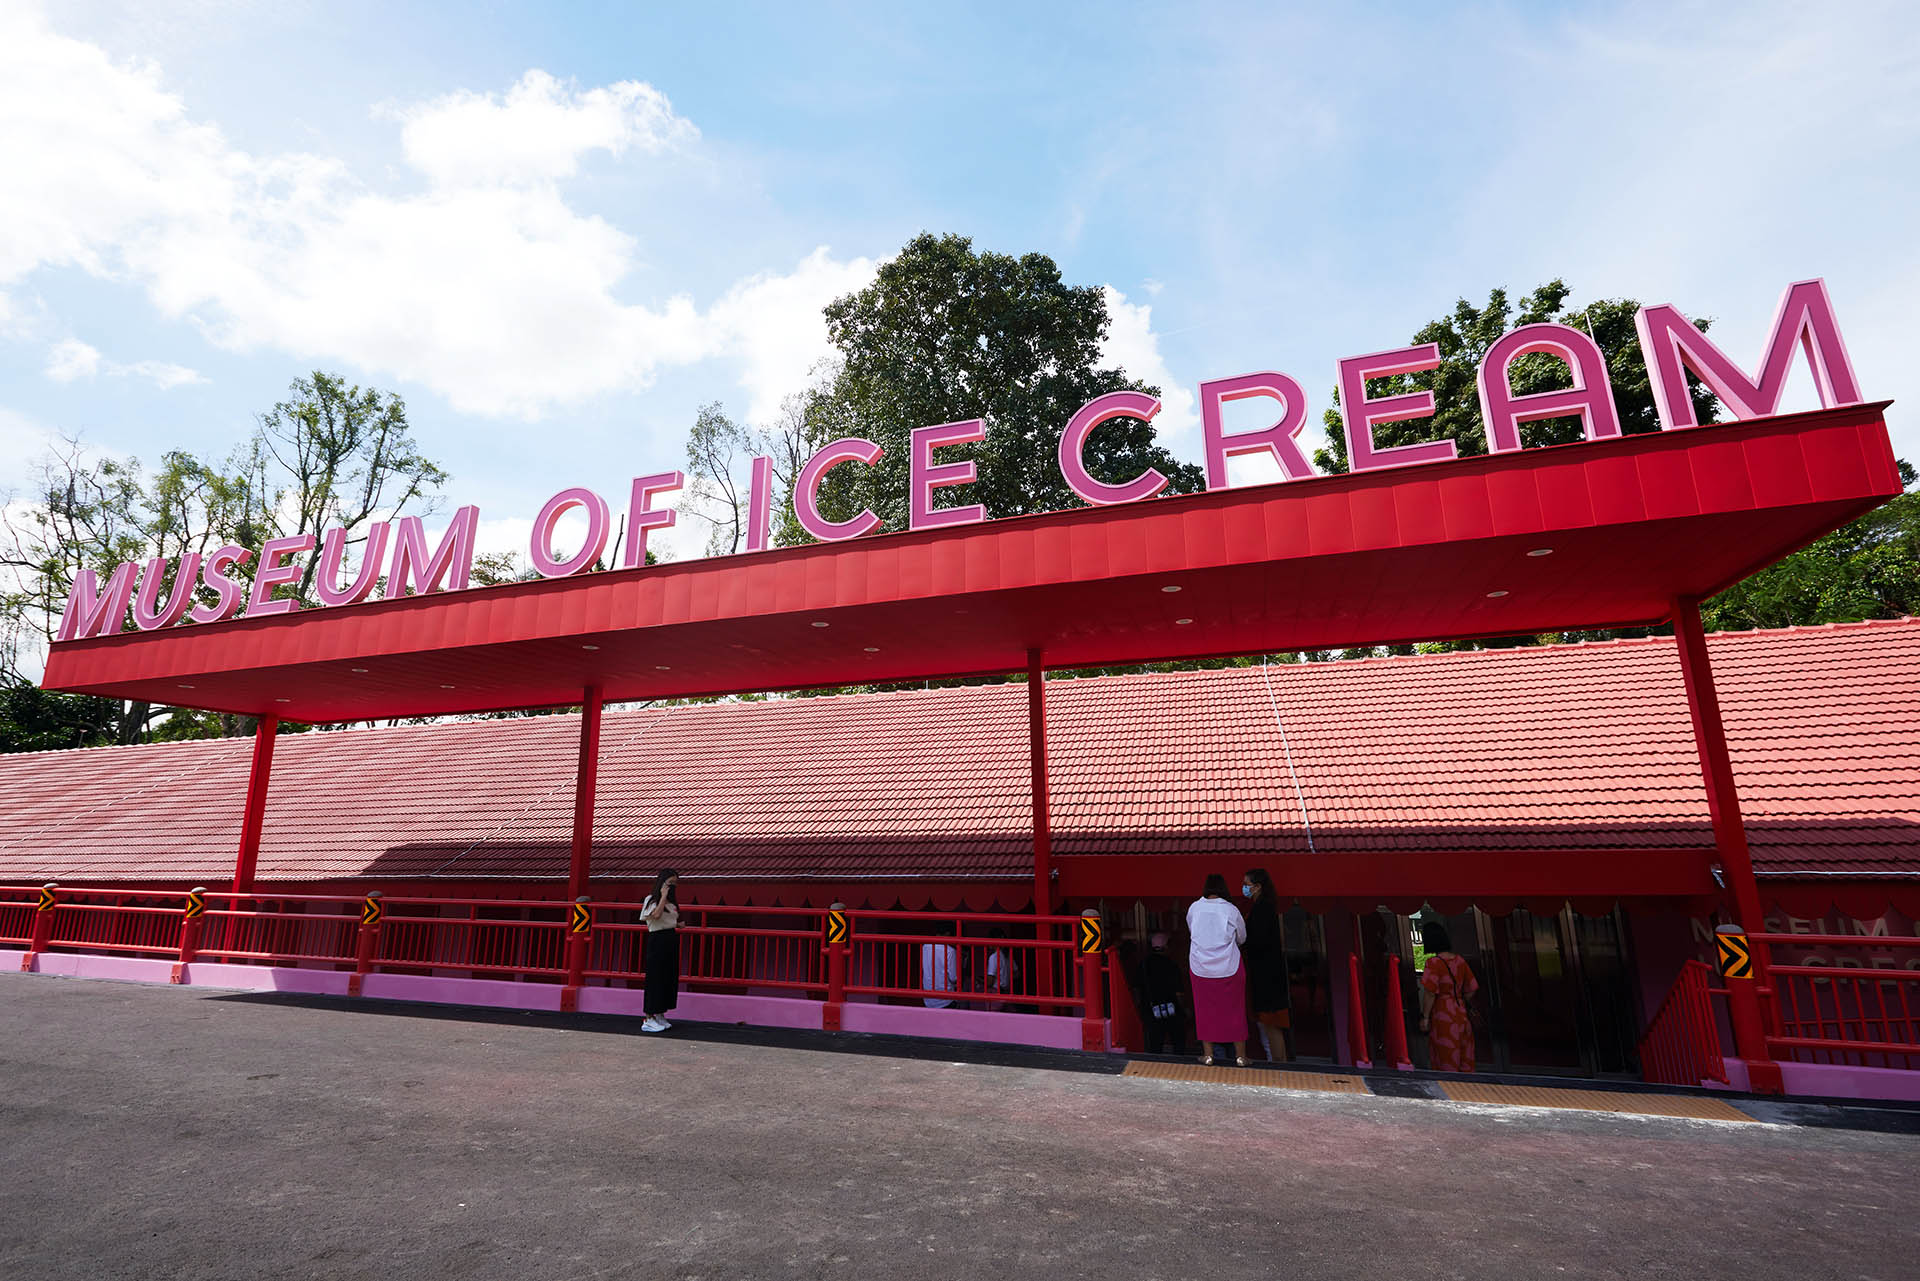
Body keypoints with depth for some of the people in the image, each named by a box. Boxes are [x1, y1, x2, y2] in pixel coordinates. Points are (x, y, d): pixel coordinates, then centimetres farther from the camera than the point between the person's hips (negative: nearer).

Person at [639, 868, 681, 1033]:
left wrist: (678, 925, 7)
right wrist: (663, 895, -19)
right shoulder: (651, 899, -6)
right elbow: (657, 915, -25)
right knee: (656, 978, -5)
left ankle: (660, 1015, 19)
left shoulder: (672, 902, 15)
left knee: (670, 978, 9)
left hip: (671, 940, 8)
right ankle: (649, 1018, 4)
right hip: (657, 940, -7)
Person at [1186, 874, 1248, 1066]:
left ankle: (1208, 1054, 17)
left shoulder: (1194, 908, -5)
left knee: (1204, 1009, 12)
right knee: (1234, 1009, 13)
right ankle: (1240, 1055, 22)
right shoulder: (1231, 910, -8)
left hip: (1200, 968, 1)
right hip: (1229, 968, -1)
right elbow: (1242, 938, 6)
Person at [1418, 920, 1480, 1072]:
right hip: (1461, 1013, 7)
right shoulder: (1460, 960, 3)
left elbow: (1430, 992, -20)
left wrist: (1424, 1017, -13)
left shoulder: (1434, 962, -17)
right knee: (1464, 1060, 16)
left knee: (1446, 1062, 5)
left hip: (1442, 1015, -7)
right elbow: (1471, 990, 9)